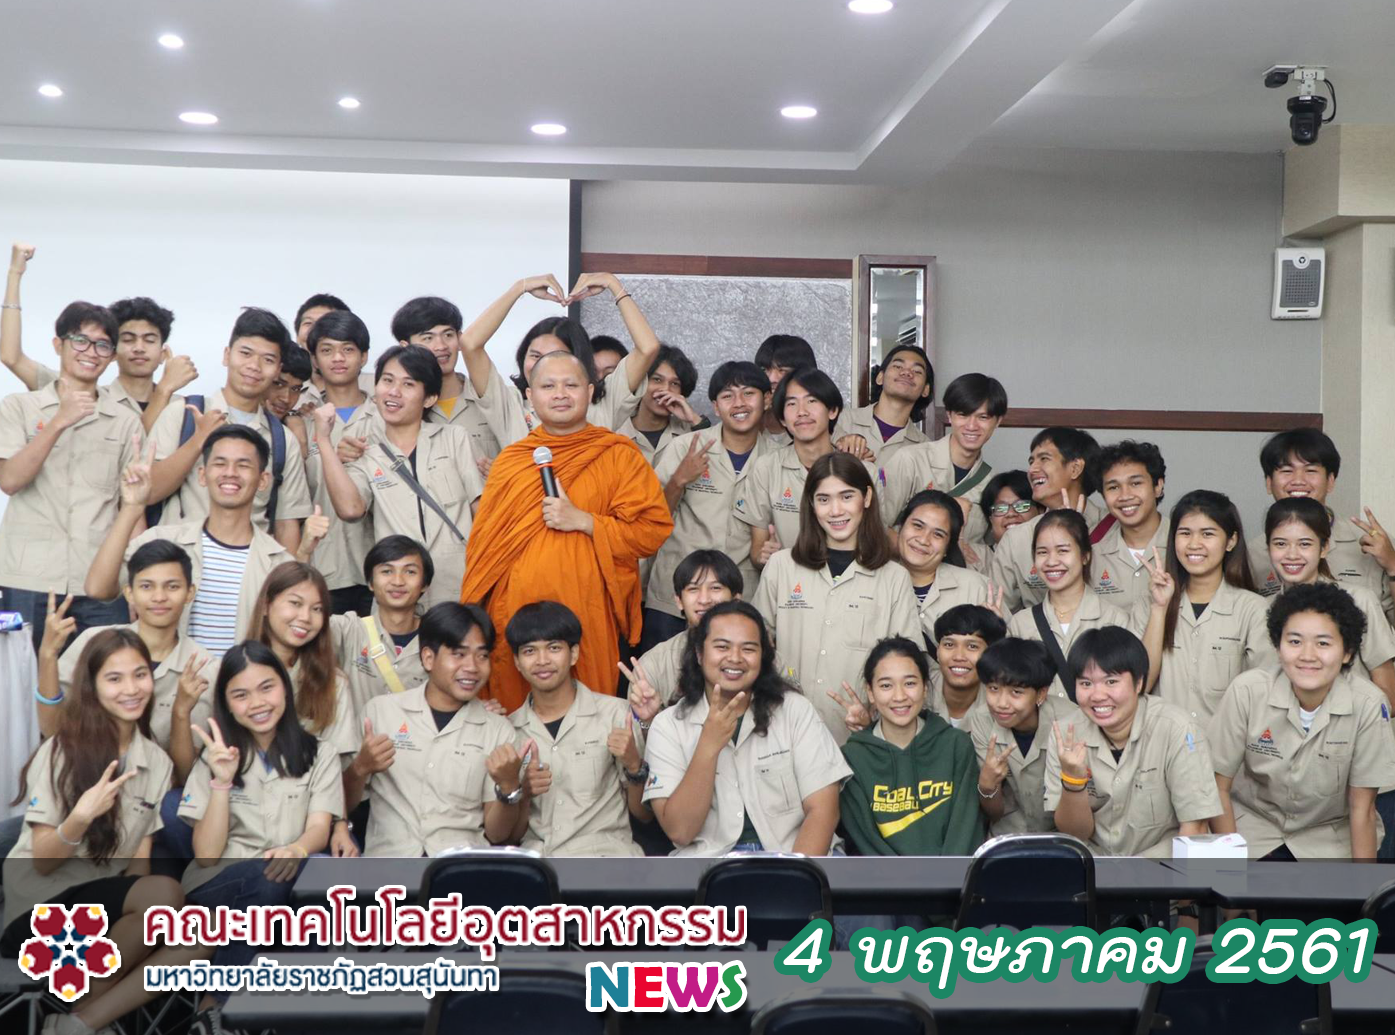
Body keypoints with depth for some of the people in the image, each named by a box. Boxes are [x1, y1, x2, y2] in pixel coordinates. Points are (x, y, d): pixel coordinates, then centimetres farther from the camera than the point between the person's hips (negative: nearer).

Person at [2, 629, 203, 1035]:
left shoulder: (157, 762, 8)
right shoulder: (61, 751, -7)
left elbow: (140, 858, 8)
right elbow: (42, 861, -8)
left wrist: (139, 918, -12)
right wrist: (80, 819, -28)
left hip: (107, 908, 6)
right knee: (166, 892, -30)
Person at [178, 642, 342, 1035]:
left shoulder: (319, 754, 8)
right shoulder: (216, 757, 6)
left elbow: (319, 829, -7)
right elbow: (206, 854, -4)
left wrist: (298, 849, -31)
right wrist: (222, 781, -16)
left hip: (288, 892, 1)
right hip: (216, 889, -1)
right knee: (265, 877, -36)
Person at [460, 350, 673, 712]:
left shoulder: (619, 456, 4)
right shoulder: (510, 461, 13)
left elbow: (654, 530, -2)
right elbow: (482, 544, 15)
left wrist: (583, 521, -11)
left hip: (587, 615, -2)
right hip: (514, 613, 3)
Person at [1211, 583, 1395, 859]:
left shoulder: (1368, 704, -19)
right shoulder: (1247, 691, -18)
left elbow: (1362, 808, -9)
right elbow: (1219, 787, -8)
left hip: (1332, 837, 1)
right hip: (1254, 822, 0)